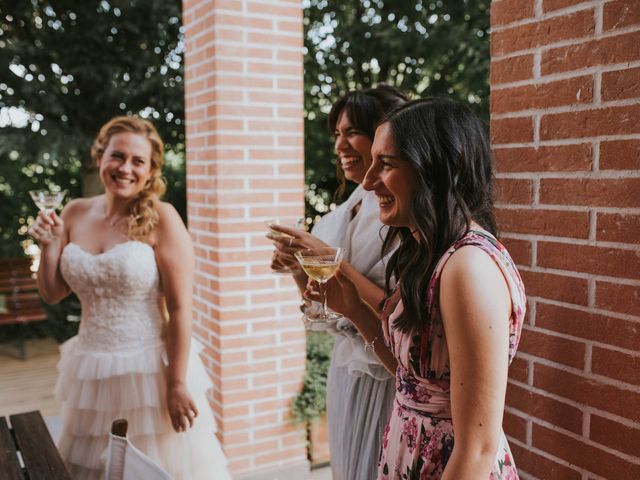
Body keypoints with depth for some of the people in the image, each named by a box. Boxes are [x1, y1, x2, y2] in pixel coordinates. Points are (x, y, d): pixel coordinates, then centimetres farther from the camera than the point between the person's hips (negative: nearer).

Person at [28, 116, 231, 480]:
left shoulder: (160, 219, -12)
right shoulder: (76, 214, 3)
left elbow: (180, 309, -14)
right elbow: (53, 294, 10)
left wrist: (177, 385, -14)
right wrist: (50, 245, -5)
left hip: (150, 368, -5)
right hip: (92, 372, 5)